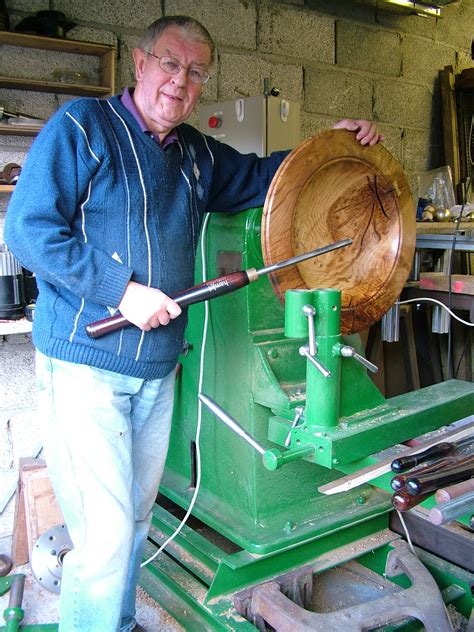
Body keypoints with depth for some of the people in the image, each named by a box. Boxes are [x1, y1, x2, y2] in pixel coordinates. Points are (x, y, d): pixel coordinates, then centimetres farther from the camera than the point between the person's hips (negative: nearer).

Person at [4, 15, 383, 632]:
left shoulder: (198, 155, 14)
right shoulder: (80, 126, -5)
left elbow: (258, 176, 29)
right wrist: (121, 291, -18)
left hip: (158, 367, 7)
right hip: (85, 364, -6)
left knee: (137, 517, 18)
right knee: (105, 531, -7)